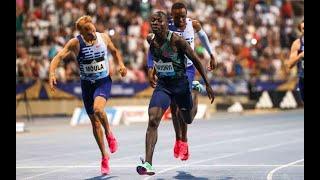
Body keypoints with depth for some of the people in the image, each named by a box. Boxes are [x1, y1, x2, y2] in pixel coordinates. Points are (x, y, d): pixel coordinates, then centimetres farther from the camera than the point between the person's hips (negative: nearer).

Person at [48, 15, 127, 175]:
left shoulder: (104, 37, -6)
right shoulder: (75, 43, -14)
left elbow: (114, 51, 14)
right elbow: (58, 57, -23)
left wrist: (120, 64, -3)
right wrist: (52, 73, -39)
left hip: (103, 81, -1)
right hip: (87, 84, 1)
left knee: (98, 109, -30)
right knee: (94, 122, 7)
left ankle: (109, 134, -1)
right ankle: (104, 156, 22)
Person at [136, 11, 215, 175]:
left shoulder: (176, 40, -21)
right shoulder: (150, 40, -7)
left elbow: (196, 60, -12)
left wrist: (207, 85, -9)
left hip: (180, 83, -2)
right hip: (162, 85, 2)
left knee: (188, 120, 20)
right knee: (152, 120, -19)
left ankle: (196, 89, 53)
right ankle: (148, 163, -20)